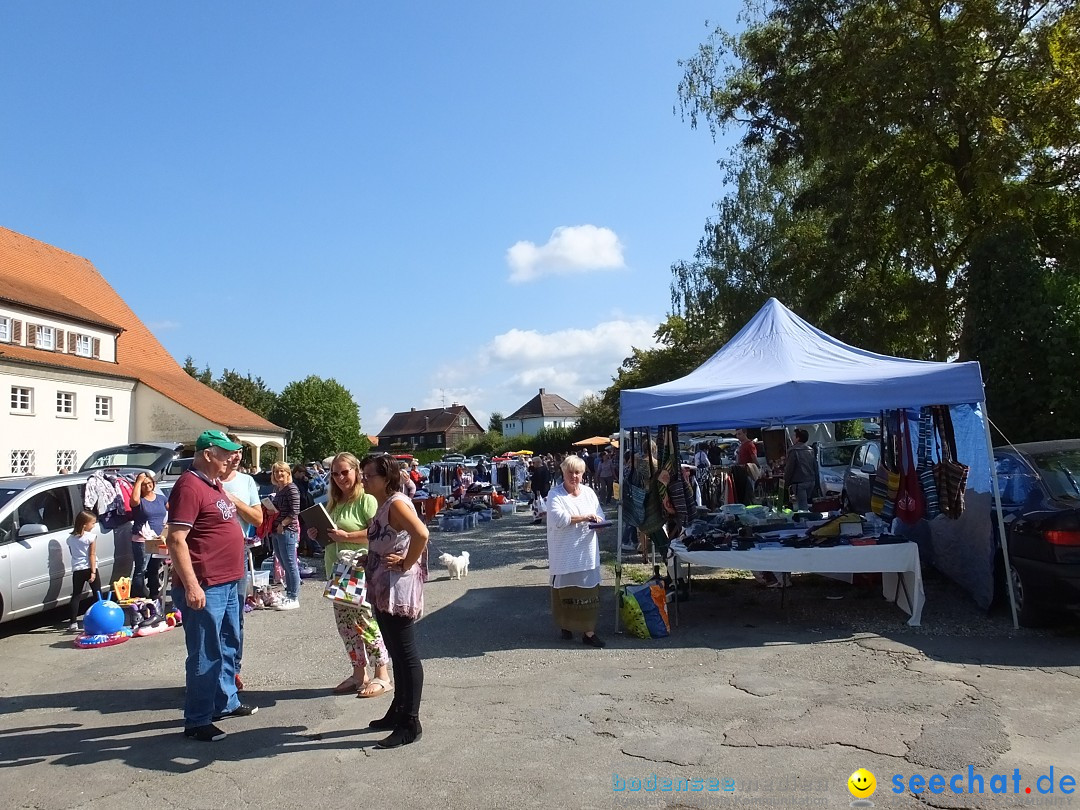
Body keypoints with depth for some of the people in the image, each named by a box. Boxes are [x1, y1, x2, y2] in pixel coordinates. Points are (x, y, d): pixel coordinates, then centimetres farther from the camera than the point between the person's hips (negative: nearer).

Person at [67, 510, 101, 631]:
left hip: (76, 570, 4)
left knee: (76, 595, 8)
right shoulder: (91, 537, -9)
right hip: (89, 568, -4)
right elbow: (92, 555, -12)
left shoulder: (71, 538, 8)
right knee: (97, 594, 6)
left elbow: (72, 554, 13)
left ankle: (73, 622, 4)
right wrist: (93, 572, -13)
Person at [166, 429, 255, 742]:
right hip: (204, 587, -10)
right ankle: (197, 721, 12)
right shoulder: (189, 486, -17)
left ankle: (226, 702, 35)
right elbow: (176, 540, -23)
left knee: (228, 646, 20)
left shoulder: (214, 484, 13)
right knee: (205, 654, 0)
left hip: (228, 583, 10)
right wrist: (191, 585, -26)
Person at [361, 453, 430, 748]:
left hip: (398, 590, -10)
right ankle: (398, 711, 31)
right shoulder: (382, 505, 13)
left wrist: (405, 565, -23)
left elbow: (421, 534, -33)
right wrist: (366, 561, 7)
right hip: (383, 591, 10)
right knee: (397, 654, 18)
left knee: (406, 654, -2)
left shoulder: (397, 503, -17)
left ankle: (410, 724, 7)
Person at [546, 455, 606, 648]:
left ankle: (589, 632, 8)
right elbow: (559, 518, -21)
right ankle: (565, 626, 27)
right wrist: (584, 517, -19)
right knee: (565, 590, 7)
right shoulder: (556, 495, -6)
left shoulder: (589, 492, 10)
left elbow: (599, 516, 12)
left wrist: (597, 521, -12)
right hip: (565, 553, -3)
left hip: (586, 552, 3)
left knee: (588, 590, 2)